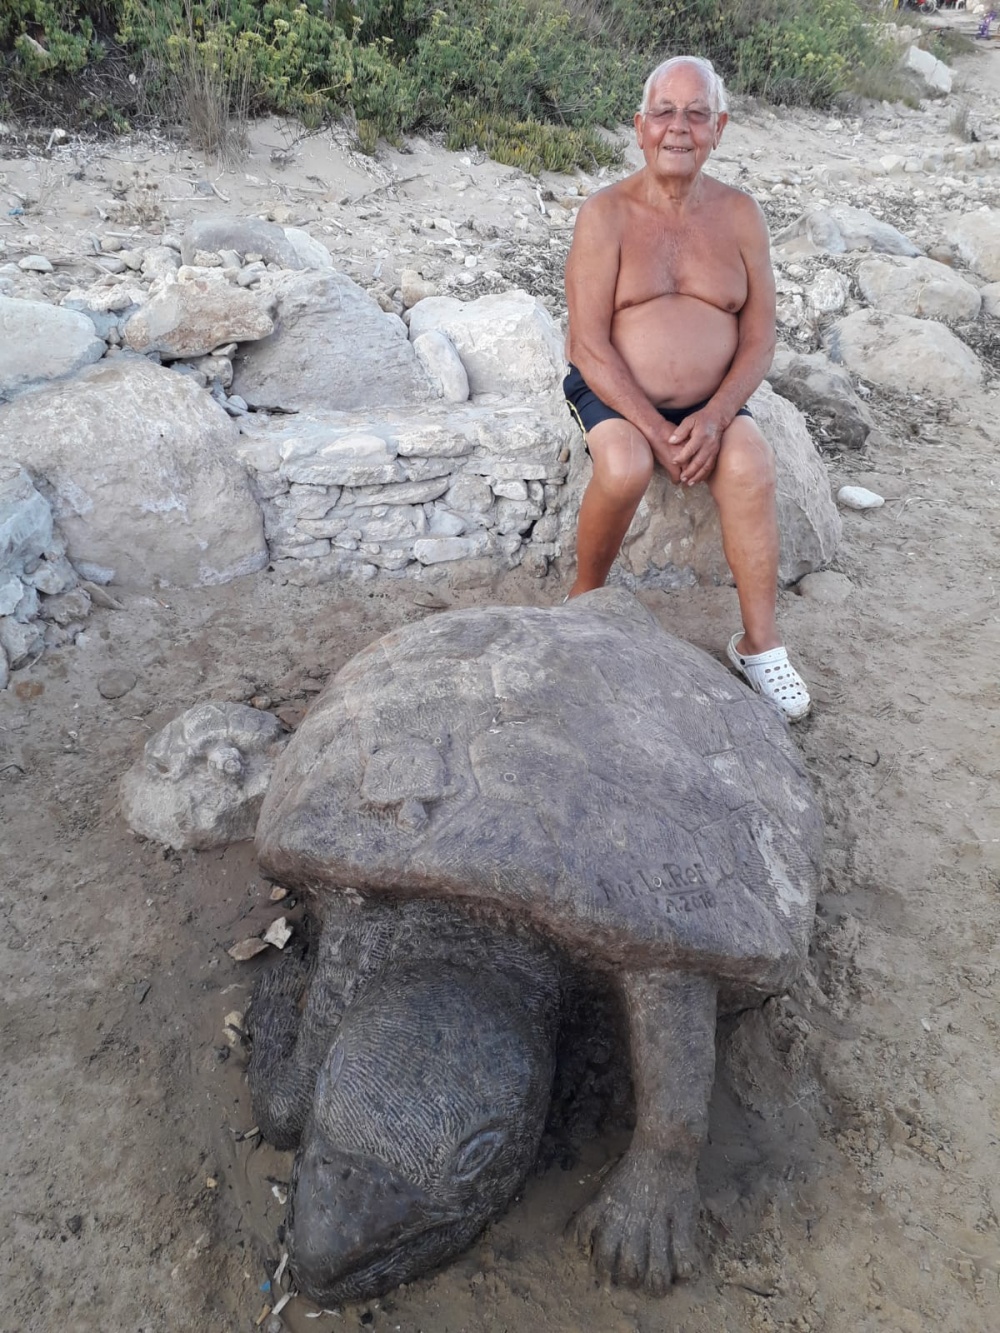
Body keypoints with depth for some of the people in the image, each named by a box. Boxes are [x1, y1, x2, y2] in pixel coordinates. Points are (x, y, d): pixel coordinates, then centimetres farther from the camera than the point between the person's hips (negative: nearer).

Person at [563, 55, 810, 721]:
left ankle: (760, 643, -16)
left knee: (751, 467, -26)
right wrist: (656, 430, -20)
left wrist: (713, 418, -16)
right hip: (615, 395, -2)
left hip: (711, 403, 3)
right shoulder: (607, 213, -5)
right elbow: (589, 344, -12)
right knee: (625, 467, -33)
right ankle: (587, 594, -5)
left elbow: (759, 341, 1)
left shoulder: (740, 215, 4)